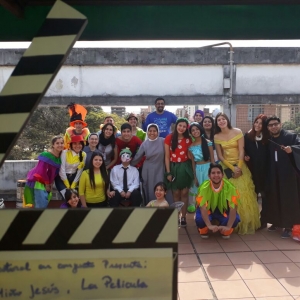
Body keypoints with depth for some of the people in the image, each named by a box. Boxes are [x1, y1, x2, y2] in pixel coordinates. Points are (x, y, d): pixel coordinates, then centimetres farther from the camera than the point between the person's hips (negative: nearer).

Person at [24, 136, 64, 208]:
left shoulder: (59, 158, 2)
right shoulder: (46, 155, -22)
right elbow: (42, 171, -24)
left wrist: (50, 183, 2)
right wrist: (47, 183, -13)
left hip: (47, 183, 8)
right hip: (38, 182, -8)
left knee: (45, 204, 15)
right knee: (41, 205, -10)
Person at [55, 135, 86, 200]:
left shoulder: (83, 155, -3)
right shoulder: (65, 152, -14)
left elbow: (80, 171, -3)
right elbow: (62, 169, -15)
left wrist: (73, 185, -7)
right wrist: (67, 185, -12)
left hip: (73, 178, 3)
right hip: (62, 178, -3)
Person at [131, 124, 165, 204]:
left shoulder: (162, 141, -3)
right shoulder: (144, 144, 3)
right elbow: (137, 157, 9)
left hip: (160, 170, -1)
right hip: (148, 171, 2)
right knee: (149, 191, 5)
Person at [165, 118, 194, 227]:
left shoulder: (188, 139, 2)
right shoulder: (169, 138, -4)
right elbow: (167, 156, -3)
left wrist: (192, 169, -2)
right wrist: (168, 172, -6)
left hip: (185, 167, 1)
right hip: (173, 167, -1)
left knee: (184, 193, 4)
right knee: (176, 193, 7)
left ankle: (183, 217, 14)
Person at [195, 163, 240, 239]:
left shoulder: (229, 187, -27)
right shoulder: (205, 187, -28)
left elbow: (233, 208, -28)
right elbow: (203, 208, -32)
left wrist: (228, 227, -36)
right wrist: (209, 226, -43)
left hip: (223, 210, 1)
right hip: (208, 209, -1)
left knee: (236, 218, -28)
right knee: (199, 219, -33)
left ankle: (225, 231, 6)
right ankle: (204, 231, 4)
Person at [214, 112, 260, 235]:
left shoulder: (237, 132, -3)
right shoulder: (217, 137, 1)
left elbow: (241, 151, -6)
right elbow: (220, 156, 0)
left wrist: (239, 167, -14)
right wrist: (232, 168, -10)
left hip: (240, 166, -1)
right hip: (226, 168, 1)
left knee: (244, 193, -3)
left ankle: (246, 223, 10)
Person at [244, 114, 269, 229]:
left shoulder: (267, 137, -7)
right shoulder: (247, 136, -1)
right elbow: (244, 151, 7)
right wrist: (245, 157, -12)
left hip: (264, 170, -2)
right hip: (252, 170, 2)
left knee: (264, 194, 8)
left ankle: (263, 220, 19)